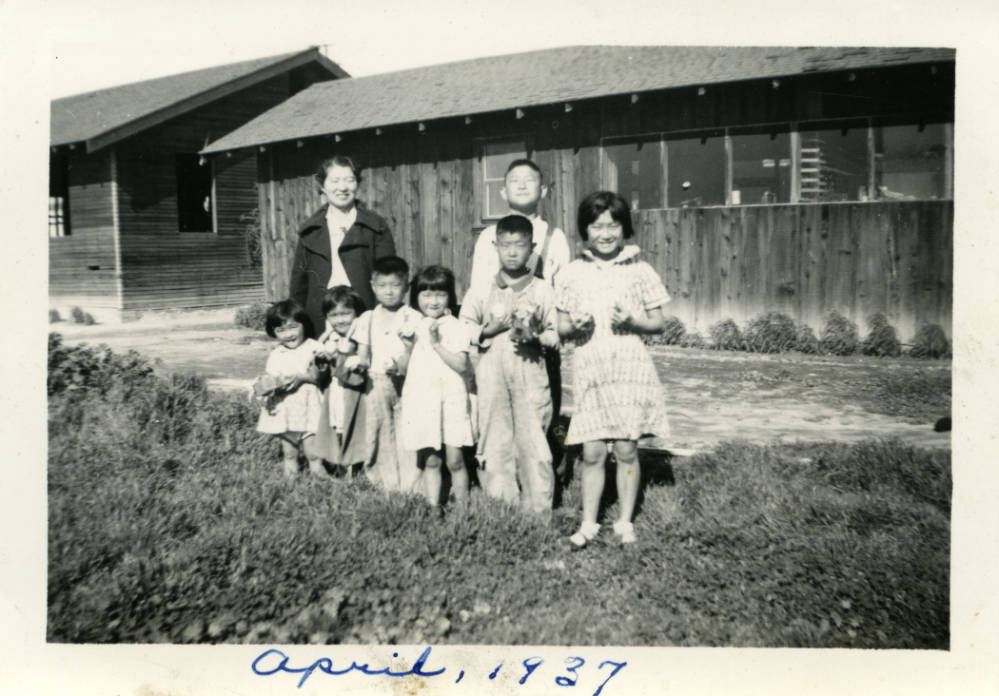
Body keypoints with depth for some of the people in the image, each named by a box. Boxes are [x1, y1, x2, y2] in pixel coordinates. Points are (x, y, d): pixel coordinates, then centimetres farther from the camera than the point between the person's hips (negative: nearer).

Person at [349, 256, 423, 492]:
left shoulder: (413, 318, 0)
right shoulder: (367, 319, 11)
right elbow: (363, 354, 12)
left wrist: (405, 366, -23)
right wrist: (358, 364, -10)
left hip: (406, 384, -3)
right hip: (377, 384, 3)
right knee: (381, 436, 5)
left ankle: (410, 487, 5)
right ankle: (387, 485, 15)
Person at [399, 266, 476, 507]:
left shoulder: (455, 327, -3)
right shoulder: (414, 328, 10)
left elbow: (461, 365, -12)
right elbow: (405, 366, 13)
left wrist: (437, 343, -16)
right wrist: (406, 342, 1)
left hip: (451, 400, -3)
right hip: (422, 400, 3)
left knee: (455, 460, -1)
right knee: (431, 461, 8)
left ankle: (462, 506, 11)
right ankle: (432, 506, 14)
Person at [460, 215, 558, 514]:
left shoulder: (543, 291, 6)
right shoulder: (481, 291, 8)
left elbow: (556, 334, 6)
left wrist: (535, 337, -13)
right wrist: (489, 330, -9)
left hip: (531, 377, -1)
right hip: (491, 377, 1)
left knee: (534, 446, 0)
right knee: (494, 447, 5)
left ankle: (539, 515, 10)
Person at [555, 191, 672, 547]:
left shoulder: (639, 271, 2)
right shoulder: (572, 274, 5)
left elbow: (658, 323, 6)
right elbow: (561, 328, 9)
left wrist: (632, 321, -14)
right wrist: (574, 326, -14)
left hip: (629, 367, -1)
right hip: (589, 369, 1)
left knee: (626, 449, 5)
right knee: (592, 452, 3)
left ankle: (625, 521, 20)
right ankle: (588, 522, 17)